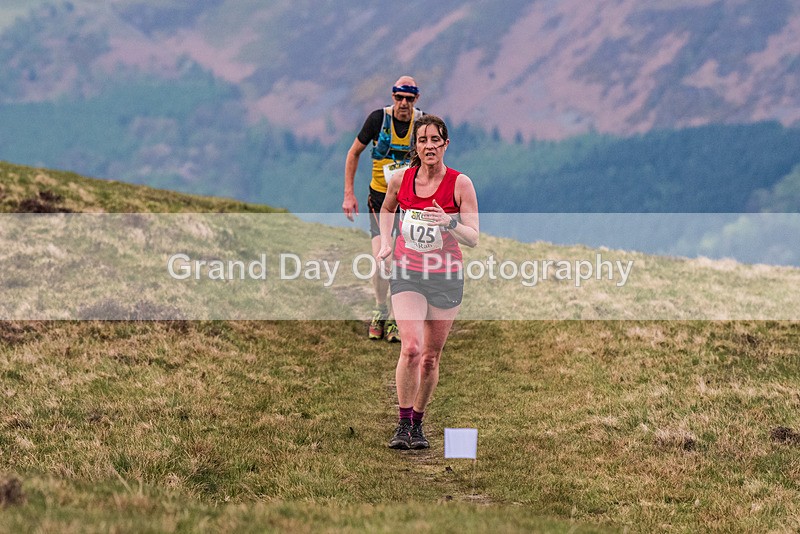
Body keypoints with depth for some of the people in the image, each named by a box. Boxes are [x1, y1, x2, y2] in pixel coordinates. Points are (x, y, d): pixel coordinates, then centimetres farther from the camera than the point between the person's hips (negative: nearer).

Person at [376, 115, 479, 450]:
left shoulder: (460, 183, -10)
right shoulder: (401, 180, -3)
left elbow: (473, 238, -10)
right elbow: (387, 209, 21)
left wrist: (450, 223, -29)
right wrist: (385, 244, 7)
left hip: (446, 277, 0)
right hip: (407, 273, 0)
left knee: (431, 357, 7)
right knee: (411, 348, -18)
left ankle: (417, 423, 24)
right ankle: (402, 424, -9)